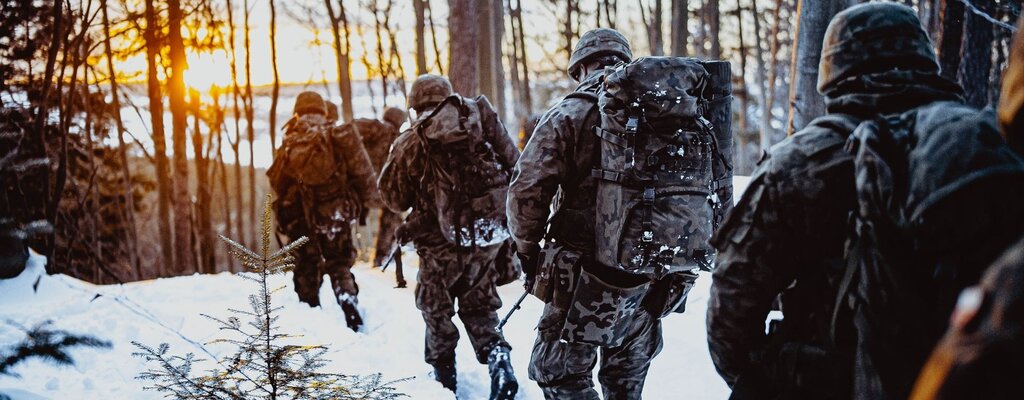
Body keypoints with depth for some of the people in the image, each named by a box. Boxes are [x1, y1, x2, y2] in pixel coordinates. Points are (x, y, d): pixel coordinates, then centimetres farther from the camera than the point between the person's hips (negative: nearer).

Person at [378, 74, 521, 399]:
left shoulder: (412, 142, -5)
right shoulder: (484, 121, 0)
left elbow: (393, 197, 4)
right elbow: (516, 167, 1)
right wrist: (508, 220, 11)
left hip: (443, 239, -3)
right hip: (493, 234, 3)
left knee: (436, 306, 20)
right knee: (479, 306, 19)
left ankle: (443, 371, 25)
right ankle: (497, 357, -3)